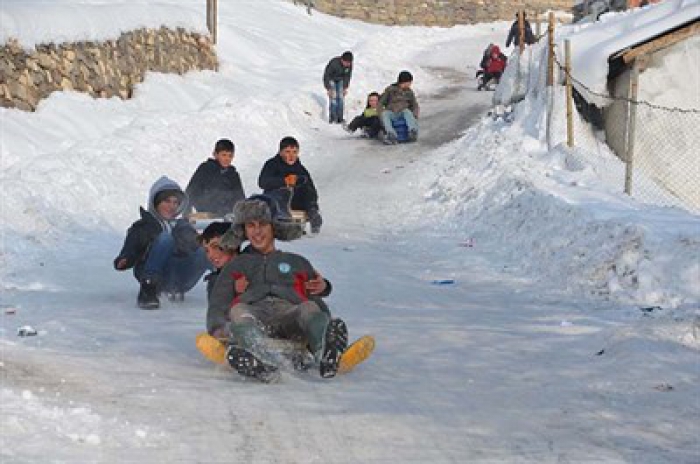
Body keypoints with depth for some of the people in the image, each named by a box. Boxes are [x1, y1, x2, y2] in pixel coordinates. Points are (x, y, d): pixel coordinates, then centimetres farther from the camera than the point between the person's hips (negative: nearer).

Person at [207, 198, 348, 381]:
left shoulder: (297, 263, 36)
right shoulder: (236, 266, 36)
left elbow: (317, 302, 25)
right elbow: (218, 305, 22)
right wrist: (219, 329, -2)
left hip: (291, 311, 1)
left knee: (309, 308, -35)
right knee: (238, 310, -37)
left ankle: (324, 353, -68)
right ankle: (261, 362, -67)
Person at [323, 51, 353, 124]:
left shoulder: (349, 65, -21)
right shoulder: (334, 63, -36)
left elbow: (347, 76, -3)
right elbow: (327, 75, -27)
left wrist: (345, 87, -4)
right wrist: (328, 89, -25)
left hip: (340, 80, 5)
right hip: (331, 79, -5)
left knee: (341, 97, -4)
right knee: (333, 97, -16)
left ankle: (340, 118, 0)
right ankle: (332, 118, -14)